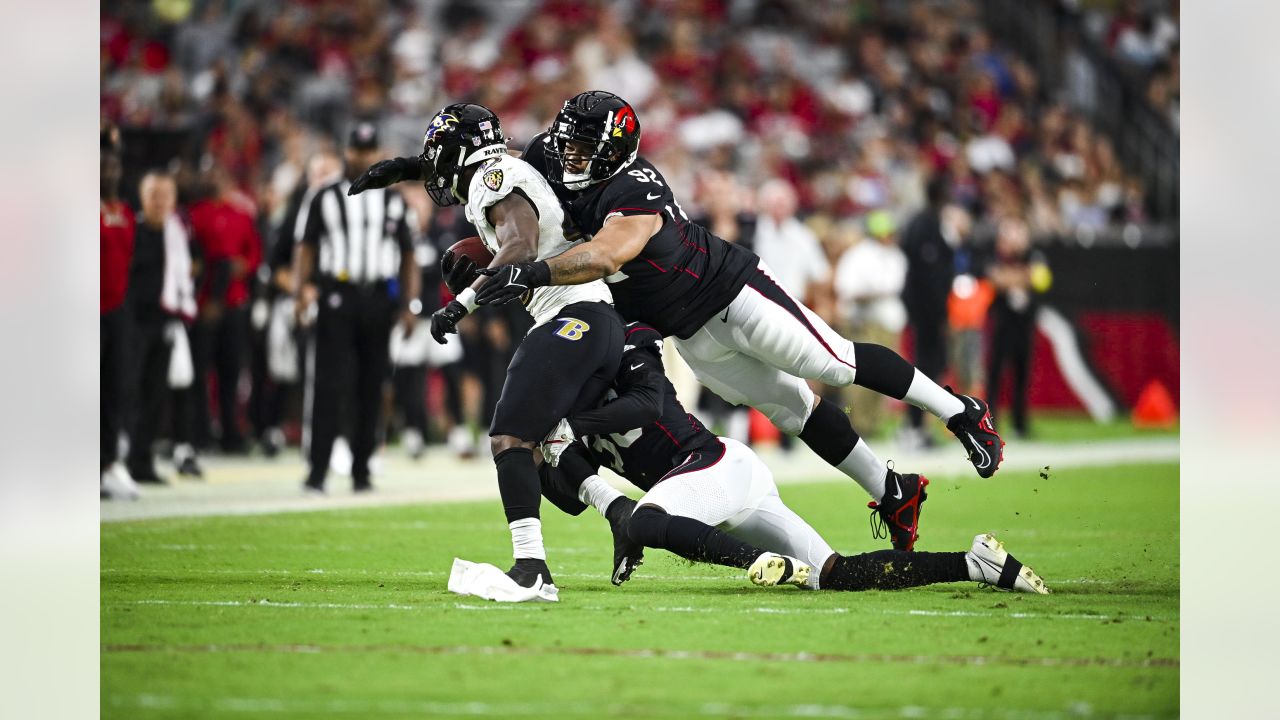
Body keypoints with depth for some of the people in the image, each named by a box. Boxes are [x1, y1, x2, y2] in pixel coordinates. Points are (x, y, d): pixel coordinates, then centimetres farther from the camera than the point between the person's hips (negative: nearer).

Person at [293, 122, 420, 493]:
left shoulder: (394, 202, 13)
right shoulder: (326, 199, 7)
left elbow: (407, 256, 12)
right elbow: (306, 248, 2)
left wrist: (409, 305, 3)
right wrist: (301, 290, -13)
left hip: (379, 299, 2)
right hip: (336, 297, -2)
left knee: (371, 389, 4)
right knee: (327, 386, -10)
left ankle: (361, 470, 11)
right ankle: (317, 472, -11)